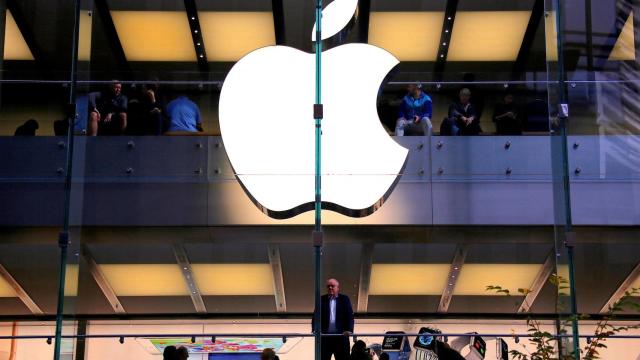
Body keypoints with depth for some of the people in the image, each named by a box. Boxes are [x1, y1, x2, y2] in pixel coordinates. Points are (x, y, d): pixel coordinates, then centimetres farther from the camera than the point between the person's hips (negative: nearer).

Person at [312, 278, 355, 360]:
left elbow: (349, 316, -1)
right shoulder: (321, 300, 9)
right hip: (325, 336, 1)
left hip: (341, 335, -1)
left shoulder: (344, 299, 7)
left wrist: (349, 330, -17)